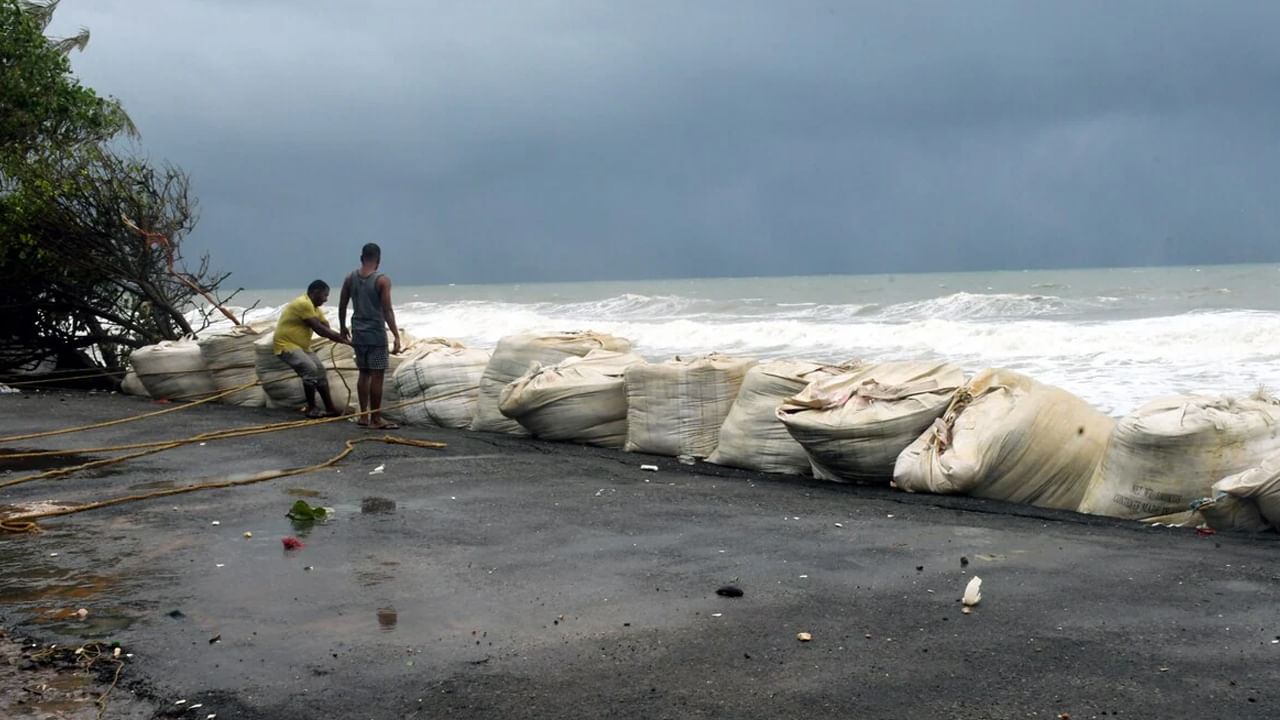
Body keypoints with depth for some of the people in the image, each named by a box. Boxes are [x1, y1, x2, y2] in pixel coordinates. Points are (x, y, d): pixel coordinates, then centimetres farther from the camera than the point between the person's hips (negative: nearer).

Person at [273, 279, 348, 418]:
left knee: (320, 370, 4)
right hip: (286, 345, -10)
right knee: (310, 369, -23)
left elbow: (327, 328, 7)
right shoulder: (304, 304, -21)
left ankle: (330, 408, 5)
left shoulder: (314, 308, 13)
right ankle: (311, 408, -12)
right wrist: (343, 340, -17)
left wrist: (343, 338, -9)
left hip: (301, 346, 10)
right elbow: (320, 330, -22)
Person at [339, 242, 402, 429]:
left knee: (364, 373, 14)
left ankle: (363, 416, 17)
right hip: (376, 333, -6)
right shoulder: (382, 281, -12)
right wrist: (396, 336, -16)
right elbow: (387, 311, -17)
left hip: (358, 333, 6)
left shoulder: (350, 279, 4)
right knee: (377, 375, -1)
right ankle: (376, 419, 1)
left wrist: (343, 328, 23)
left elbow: (342, 306, 9)